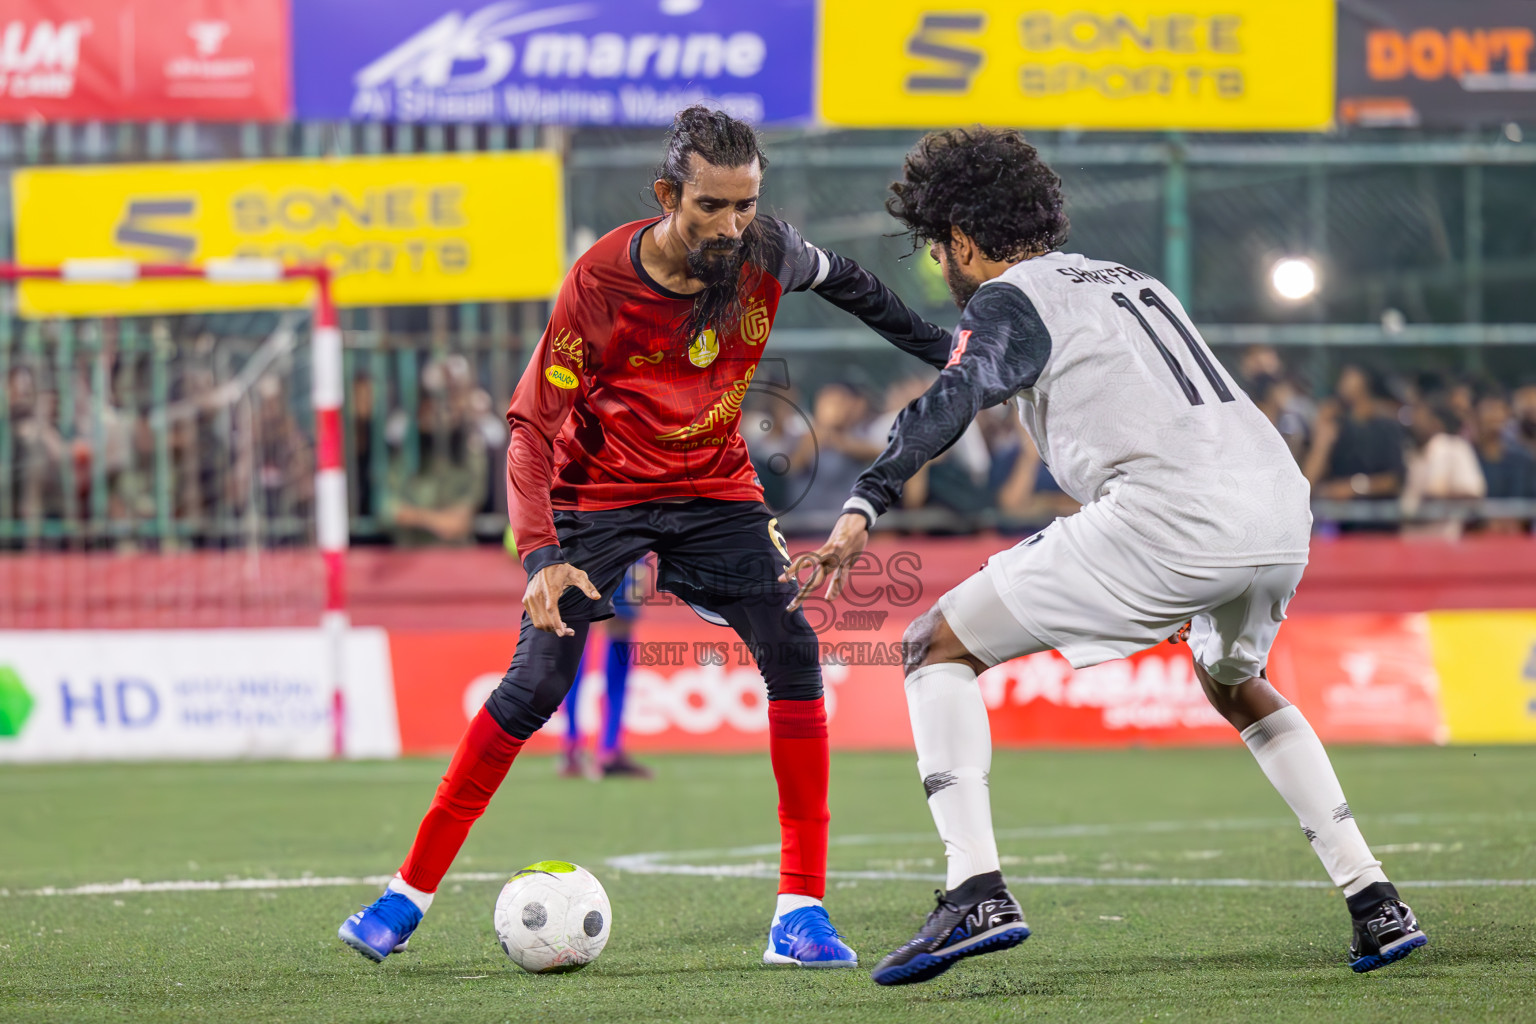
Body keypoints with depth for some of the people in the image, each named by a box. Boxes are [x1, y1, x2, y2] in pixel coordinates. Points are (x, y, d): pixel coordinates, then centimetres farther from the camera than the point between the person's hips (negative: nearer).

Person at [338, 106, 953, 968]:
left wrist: (937, 348, 19)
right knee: (535, 686, -13)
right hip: (599, 496, -3)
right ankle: (409, 894, 0)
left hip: (716, 492, 3)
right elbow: (532, 425, -19)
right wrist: (540, 555, -32)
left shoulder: (768, 252, -13)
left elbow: (840, 279, 12)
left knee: (793, 653, -17)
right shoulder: (599, 284, -22)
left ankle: (802, 911, -12)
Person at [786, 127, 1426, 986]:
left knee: (940, 647, 4)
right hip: (1283, 503, 8)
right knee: (1235, 685, 37)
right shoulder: (1127, 281, 30)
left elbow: (951, 402, -12)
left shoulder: (1007, 300, 7)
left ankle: (976, 891, -11)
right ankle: (1376, 903, 28)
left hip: (1171, 511, -8)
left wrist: (863, 511, -22)